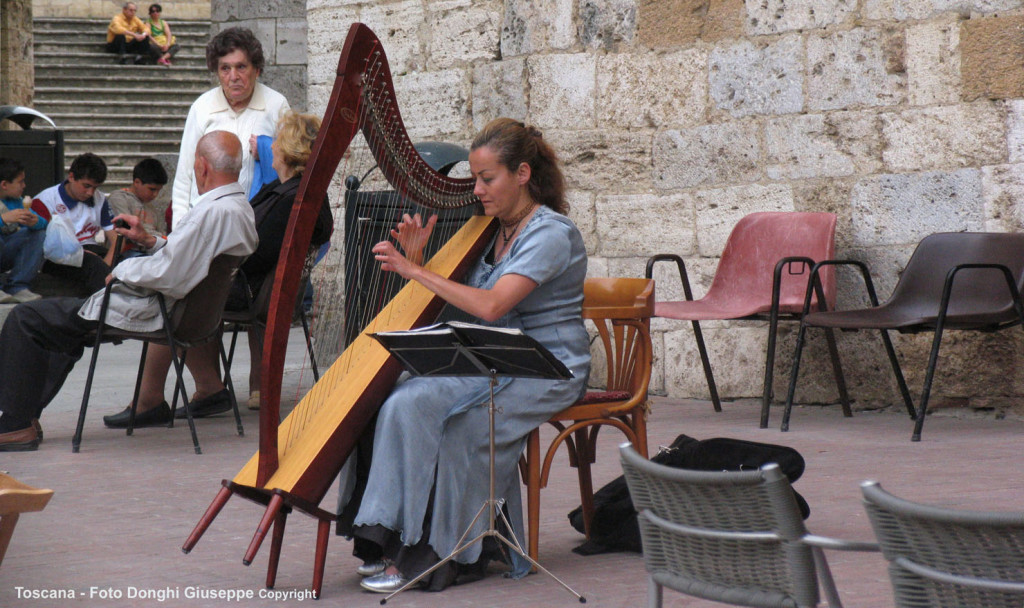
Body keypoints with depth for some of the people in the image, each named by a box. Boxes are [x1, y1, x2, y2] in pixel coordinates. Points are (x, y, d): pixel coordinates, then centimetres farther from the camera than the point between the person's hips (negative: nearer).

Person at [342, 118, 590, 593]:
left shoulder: (552, 234, -13)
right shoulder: (493, 229, 13)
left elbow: (490, 306, -25)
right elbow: (446, 300, 14)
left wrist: (414, 271, -23)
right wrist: (415, 260, -3)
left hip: (548, 371, -8)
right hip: (494, 366, 8)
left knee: (418, 405, -25)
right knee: (398, 397, -15)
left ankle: (427, 554, -18)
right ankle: (391, 544, -14)